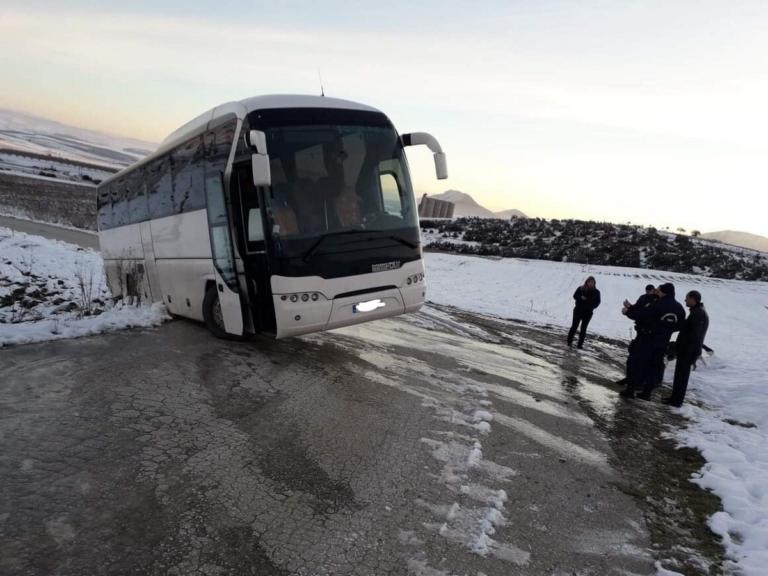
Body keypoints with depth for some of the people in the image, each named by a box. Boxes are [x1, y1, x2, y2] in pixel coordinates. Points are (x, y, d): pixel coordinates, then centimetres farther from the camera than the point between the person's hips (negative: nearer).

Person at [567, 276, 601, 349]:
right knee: (574, 326, 2)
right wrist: (581, 298, -23)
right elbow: (575, 296, -3)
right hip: (578, 310, -1)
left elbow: (597, 302, -1)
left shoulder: (596, 292, 1)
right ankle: (570, 341, 11)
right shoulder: (581, 288, -1)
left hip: (588, 313, 1)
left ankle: (580, 344, 10)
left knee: (583, 328, 4)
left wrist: (591, 306, -19)